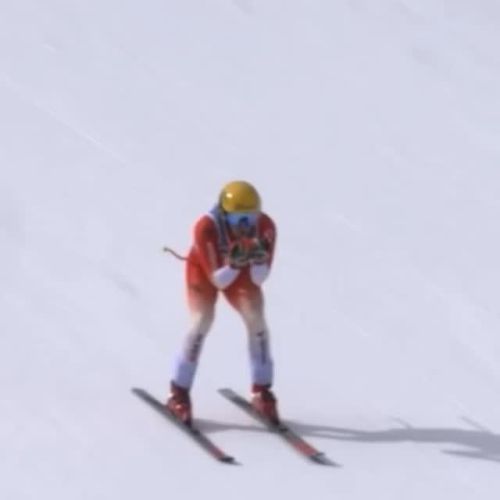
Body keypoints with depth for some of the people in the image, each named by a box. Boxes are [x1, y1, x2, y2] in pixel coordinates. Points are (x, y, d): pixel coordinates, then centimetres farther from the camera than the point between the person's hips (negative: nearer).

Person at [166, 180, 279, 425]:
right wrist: (233, 264, -54)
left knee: (256, 317, -16)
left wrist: (259, 259, -49)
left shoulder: (265, 227, -32)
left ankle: (261, 390, 0)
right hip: (204, 269, -2)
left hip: (242, 271, 3)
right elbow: (218, 280, -35)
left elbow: (259, 279, -29)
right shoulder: (206, 228, -40)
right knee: (202, 320, -21)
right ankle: (179, 393, -10)